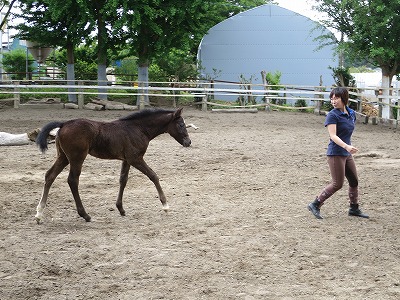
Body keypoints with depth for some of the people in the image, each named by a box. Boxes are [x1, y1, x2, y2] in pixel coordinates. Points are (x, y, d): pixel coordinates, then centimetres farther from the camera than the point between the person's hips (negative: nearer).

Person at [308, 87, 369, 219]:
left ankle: (354, 208, 27)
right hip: (335, 153, -7)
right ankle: (315, 205, 3)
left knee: (354, 181, 13)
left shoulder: (352, 113, 8)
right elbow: (333, 136, -23)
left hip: (347, 154, 7)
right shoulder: (332, 115, -14)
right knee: (337, 184, -6)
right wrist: (346, 146, -36)